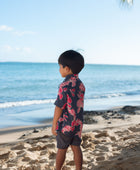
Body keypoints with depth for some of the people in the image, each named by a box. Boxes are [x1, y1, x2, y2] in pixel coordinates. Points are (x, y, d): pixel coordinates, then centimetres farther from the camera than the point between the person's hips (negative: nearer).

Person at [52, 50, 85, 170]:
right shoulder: (81, 85, 1)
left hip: (65, 124, -6)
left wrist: (54, 125, -8)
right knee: (76, 148, 13)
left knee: (62, 149, 10)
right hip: (78, 123, 6)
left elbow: (59, 108, -18)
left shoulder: (65, 86, -21)